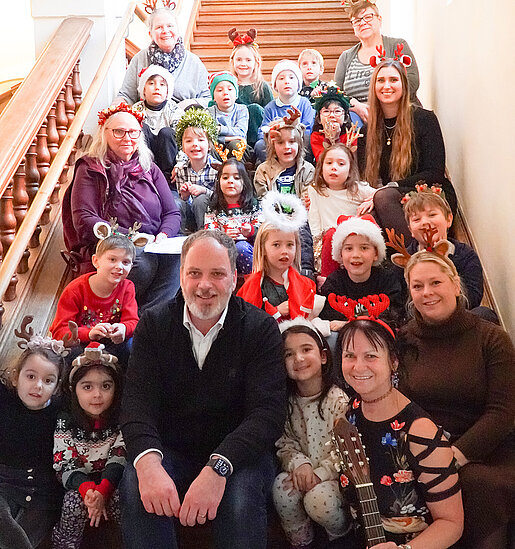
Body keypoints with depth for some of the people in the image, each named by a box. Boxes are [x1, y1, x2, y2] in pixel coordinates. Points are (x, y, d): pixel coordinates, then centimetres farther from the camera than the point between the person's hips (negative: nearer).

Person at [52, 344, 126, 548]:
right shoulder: (66, 422, -6)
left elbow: (119, 460, -15)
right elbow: (65, 466, -10)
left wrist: (102, 491, -33)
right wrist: (88, 490, -31)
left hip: (112, 484, -1)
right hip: (79, 484, 1)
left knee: (120, 499, -30)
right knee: (74, 501, -29)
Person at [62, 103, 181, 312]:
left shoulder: (149, 169, 19)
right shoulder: (90, 170, 6)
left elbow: (172, 213, 16)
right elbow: (84, 221, -6)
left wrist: (163, 235, -9)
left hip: (153, 246, 4)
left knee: (176, 256, -31)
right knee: (143, 261, -36)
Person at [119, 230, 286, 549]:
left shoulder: (261, 328, -6)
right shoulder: (154, 325, 1)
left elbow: (267, 411, -16)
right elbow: (138, 402, -9)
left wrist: (217, 468, -32)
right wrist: (148, 461, -31)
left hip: (237, 454, -1)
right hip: (168, 451, 2)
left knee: (241, 497, -32)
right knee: (135, 488, -29)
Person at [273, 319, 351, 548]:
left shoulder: (339, 399, -14)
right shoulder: (287, 402, 1)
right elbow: (284, 442, 4)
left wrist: (319, 473, -22)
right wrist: (298, 462, -17)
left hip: (333, 474, -4)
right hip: (301, 471, 4)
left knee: (319, 498, -31)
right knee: (282, 486, -26)